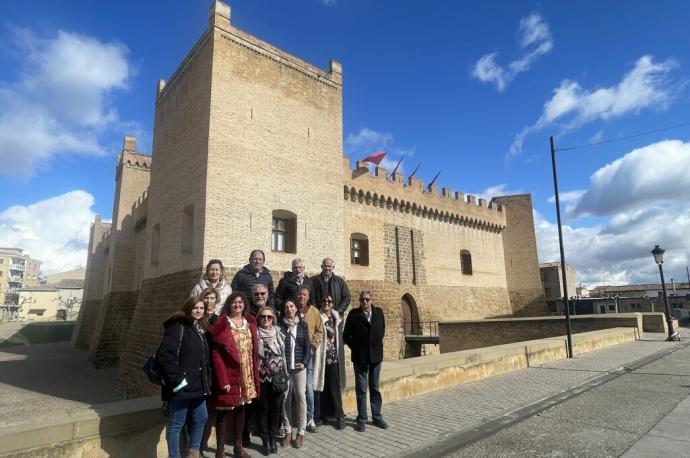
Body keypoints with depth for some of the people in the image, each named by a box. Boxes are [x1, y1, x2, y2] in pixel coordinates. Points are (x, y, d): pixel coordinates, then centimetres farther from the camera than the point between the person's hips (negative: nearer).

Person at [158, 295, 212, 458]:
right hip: (182, 386, -8)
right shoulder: (177, 327, -10)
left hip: (198, 386, 9)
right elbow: (165, 355, -20)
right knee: (176, 424, 4)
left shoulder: (201, 330, 14)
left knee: (200, 420, 18)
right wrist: (177, 379, -20)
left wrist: (207, 381, 12)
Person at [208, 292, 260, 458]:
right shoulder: (222, 323, -9)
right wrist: (223, 379, -18)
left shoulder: (250, 325, 8)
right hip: (228, 374, -5)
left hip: (246, 375, 5)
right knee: (224, 410, 2)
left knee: (241, 409, 15)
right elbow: (216, 354, -13)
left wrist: (255, 376, 4)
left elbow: (254, 353, 9)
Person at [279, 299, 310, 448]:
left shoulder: (302, 324, 5)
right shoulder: (280, 325, 0)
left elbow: (307, 346, 6)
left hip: (299, 366, 1)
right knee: (286, 397, 5)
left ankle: (301, 432, 12)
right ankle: (288, 431, 18)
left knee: (300, 397, 0)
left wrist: (304, 362, -5)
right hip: (283, 367, 0)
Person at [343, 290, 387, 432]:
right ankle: (361, 419, 17)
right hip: (360, 357, -2)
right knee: (361, 389, 6)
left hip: (376, 356, 3)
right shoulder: (354, 314, -9)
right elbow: (346, 335, -1)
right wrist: (355, 348, -2)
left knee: (375, 388, 13)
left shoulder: (379, 312, 0)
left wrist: (378, 343, 7)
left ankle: (377, 417, 25)